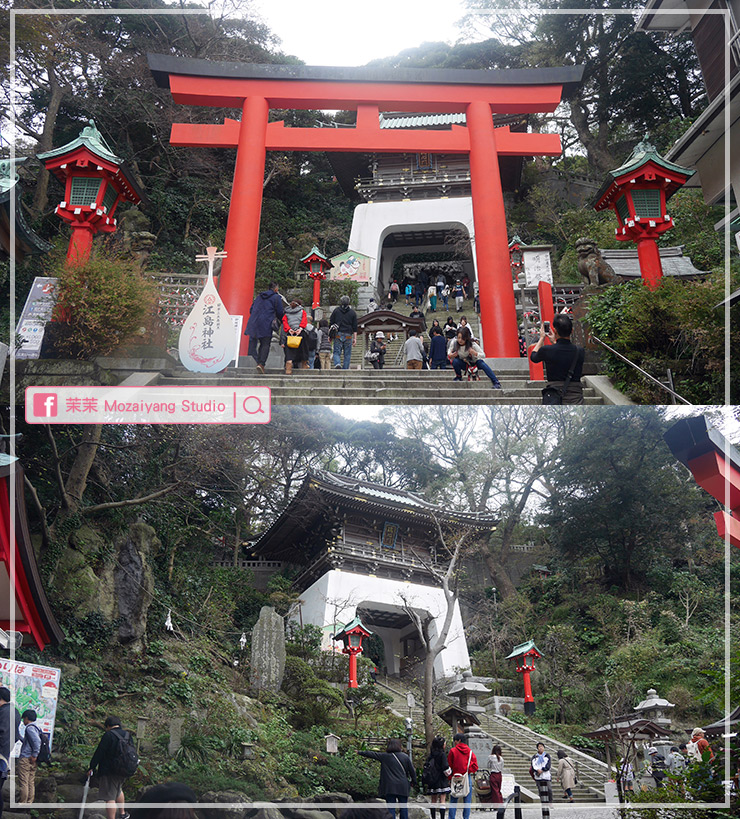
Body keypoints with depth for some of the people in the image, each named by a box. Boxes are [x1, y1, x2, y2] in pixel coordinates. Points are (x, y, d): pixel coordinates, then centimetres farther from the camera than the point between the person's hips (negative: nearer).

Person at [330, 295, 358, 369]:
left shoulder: (336, 310, 7)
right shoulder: (352, 312, 7)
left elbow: (331, 323, 6)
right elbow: (355, 327, 4)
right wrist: (355, 338, 5)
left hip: (338, 335, 0)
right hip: (348, 336, 0)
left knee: (336, 352, 3)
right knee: (347, 354, 5)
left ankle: (337, 364, -23)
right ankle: (345, 369, 2)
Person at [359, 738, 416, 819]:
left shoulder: (385, 756, 0)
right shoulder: (405, 757, 3)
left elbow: (372, 754, 8)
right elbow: (412, 771, 7)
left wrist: (360, 752, 19)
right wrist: (413, 781, 21)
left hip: (390, 787, -1)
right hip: (403, 787, 1)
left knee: (391, 808, 2)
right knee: (403, 808, 9)